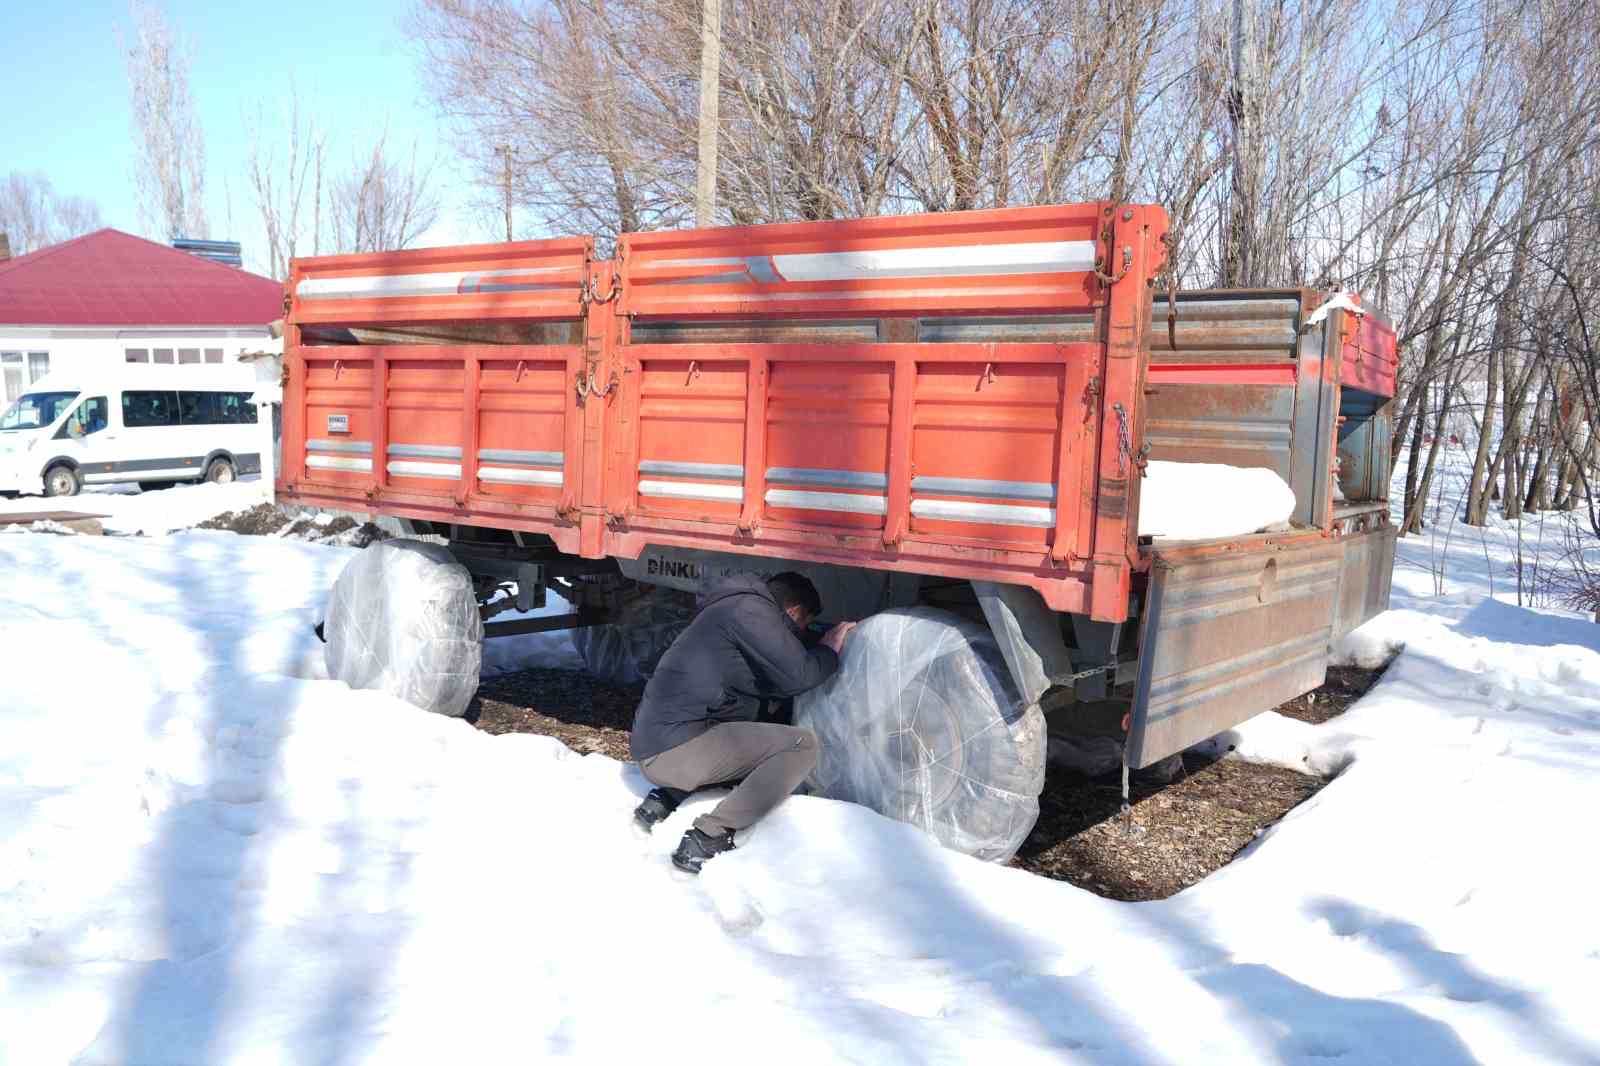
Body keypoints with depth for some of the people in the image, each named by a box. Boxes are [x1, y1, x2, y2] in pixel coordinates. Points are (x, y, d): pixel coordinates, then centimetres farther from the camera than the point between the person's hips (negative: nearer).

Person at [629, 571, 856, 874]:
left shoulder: (732, 608, 23)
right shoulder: (749, 609, -8)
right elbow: (797, 675, -14)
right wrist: (830, 649, 4)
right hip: (676, 748, -10)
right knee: (801, 745, -12)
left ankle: (665, 800, 13)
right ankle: (706, 839, -16)